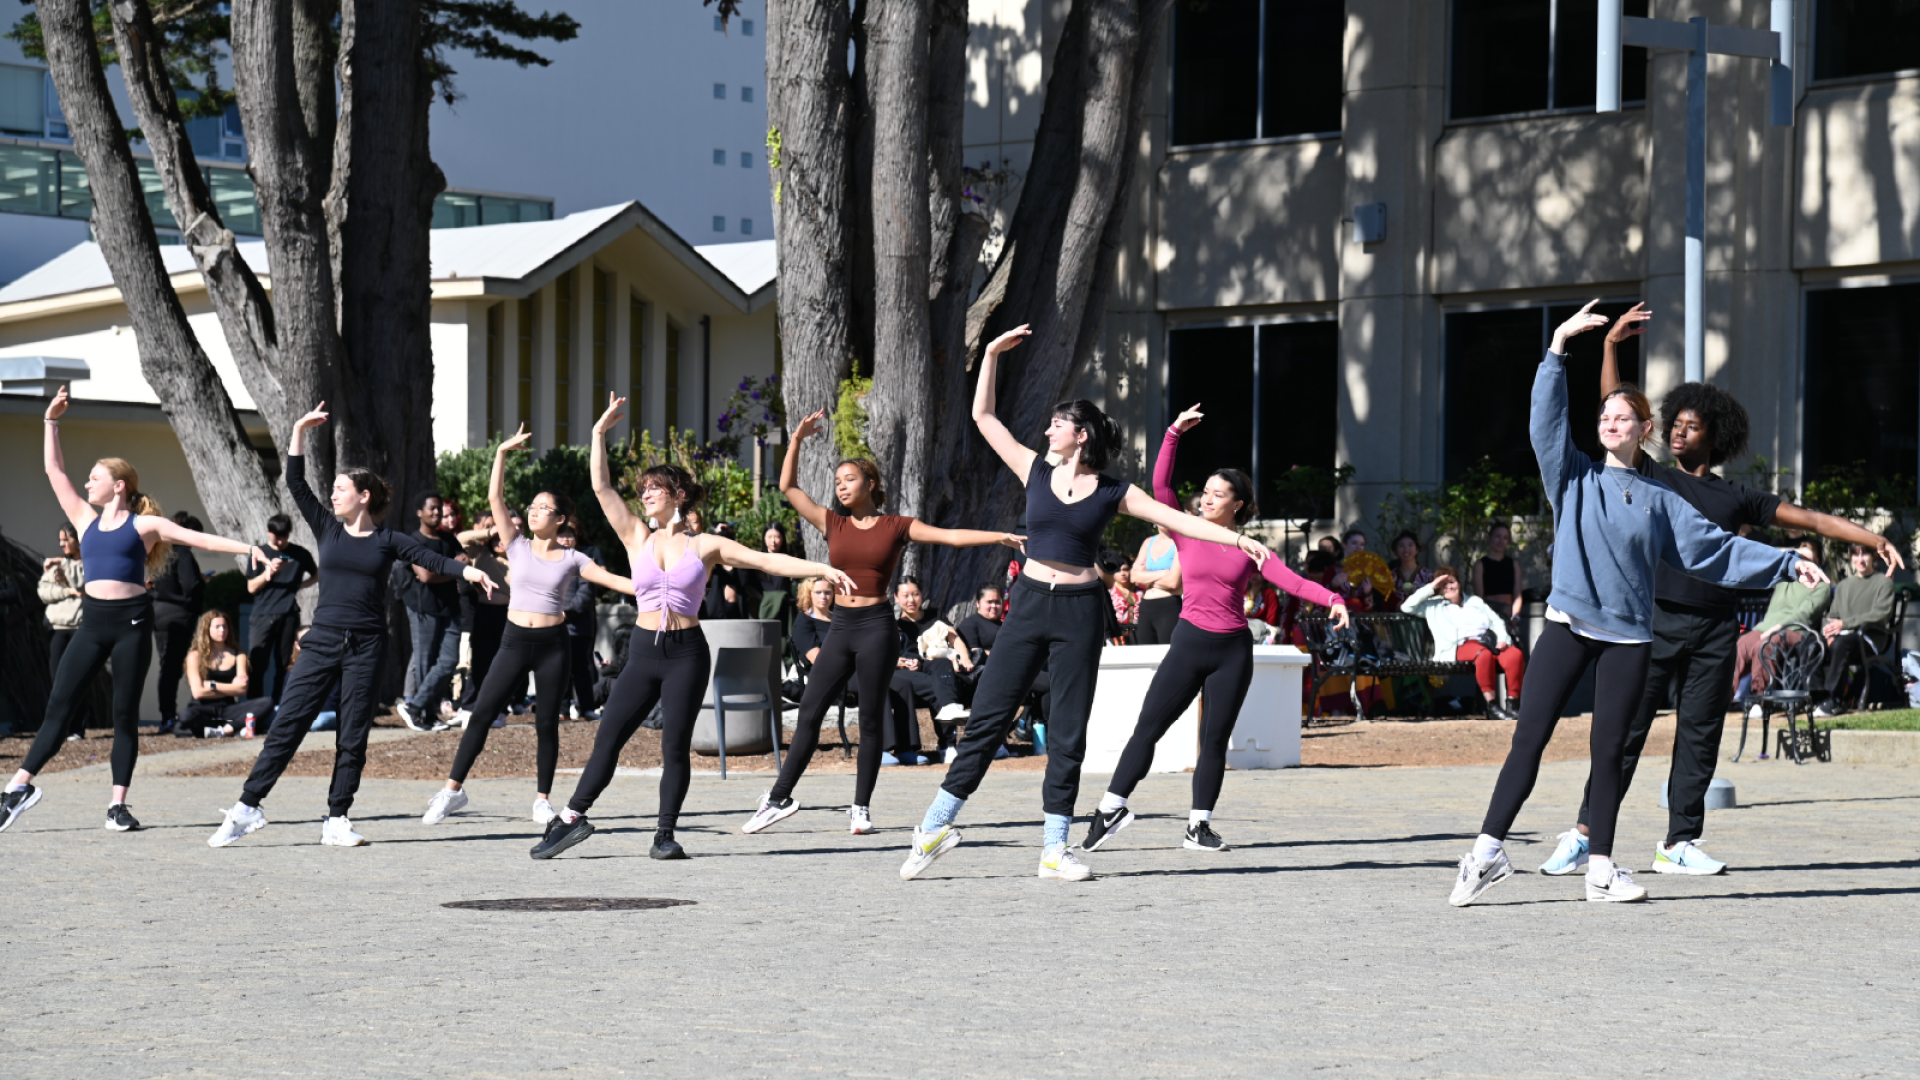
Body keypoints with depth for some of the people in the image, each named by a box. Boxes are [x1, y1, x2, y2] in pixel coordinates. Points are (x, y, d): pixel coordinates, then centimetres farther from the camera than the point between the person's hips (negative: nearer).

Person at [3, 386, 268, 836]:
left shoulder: (145, 524, 3)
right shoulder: (86, 520, 14)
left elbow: (199, 538, -1)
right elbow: (54, 471, 15)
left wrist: (246, 548, -9)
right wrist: (52, 422, 11)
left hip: (131, 621, -3)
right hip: (92, 621, 3)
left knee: (125, 713, 0)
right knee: (59, 705, -3)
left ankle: (118, 804, 3)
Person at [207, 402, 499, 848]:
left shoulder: (388, 540, 5)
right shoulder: (327, 528, 9)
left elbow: (433, 560, -2)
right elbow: (295, 484, 4)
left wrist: (469, 572, -19)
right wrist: (300, 431, -2)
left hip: (367, 645, -1)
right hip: (323, 641, 1)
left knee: (353, 737, 2)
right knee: (287, 724, -4)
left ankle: (337, 820, 8)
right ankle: (247, 807, -2)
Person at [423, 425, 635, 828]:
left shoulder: (571, 559, 3)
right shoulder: (518, 547, 5)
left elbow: (610, 579, -3)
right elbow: (495, 498, -1)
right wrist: (502, 455, -7)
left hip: (552, 643, -1)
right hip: (515, 640, 1)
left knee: (546, 724, 3)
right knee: (481, 713, -4)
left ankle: (542, 800, 13)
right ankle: (453, 789, 2)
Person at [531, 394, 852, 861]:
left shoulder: (705, 546, 3)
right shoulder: (637, 538, 8)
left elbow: (768, 560, -1)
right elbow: (601, 487, 3)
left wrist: (823, 569, -9)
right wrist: (600, 432, -2)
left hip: (687, 652, -2)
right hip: (644, 651, 2)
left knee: (675, 746, -1)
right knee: (608, 737, -2)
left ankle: (665, 834, 7)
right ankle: (572, 818, 3)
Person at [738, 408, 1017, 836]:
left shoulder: (896, 527, 2)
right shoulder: (834, 524, 9)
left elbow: (951, 536, -2)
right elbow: (789, 487, 9)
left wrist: (1000, 536, -11)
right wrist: (798, 439, 3)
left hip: (877, 627, -3)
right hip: (841, 627, 3)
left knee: (871, 720, 2)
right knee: (809, 711, 1)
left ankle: (861, 808, 8)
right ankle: (780, 797, 5)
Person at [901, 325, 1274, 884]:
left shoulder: (1113, 494, 2)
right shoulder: (1036, 472, 7)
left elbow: (1181, 520, 0)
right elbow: (984, 417, 9)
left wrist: (1238, 539, -10)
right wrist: (991, 356, 3)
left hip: (1080, 611, -1)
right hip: (1031, 605, 1)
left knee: (1068, 732, 3)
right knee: (988, 715, -1)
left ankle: (1055, 848, 7)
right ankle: (937, 825, 5)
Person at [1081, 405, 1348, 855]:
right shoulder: (1187, 534, 3)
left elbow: (1290, 580, -5)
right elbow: (1160, 485, -6)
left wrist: (1331, 599, -20)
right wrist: (1174, 434, -12)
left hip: (1233, 650, 1)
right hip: (1189, 644, -1)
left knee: (1215, 740, 3)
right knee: (1149, 726, -4)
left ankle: (1199, 826, 10)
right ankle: (1112, 807, 2)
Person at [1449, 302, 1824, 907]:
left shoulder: (1658, 498, 12)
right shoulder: (1575, 477, 8)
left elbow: (1714, 547, 11)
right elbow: (1547, 419, -4)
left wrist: (1787, 563, 5)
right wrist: (1558, 347, -11)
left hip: (1628, 636, 2)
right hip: (1568, 625, -2)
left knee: (1610, 752, 5)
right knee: (1530, 737, -8)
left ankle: (1601, 868, 10)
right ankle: (1488, 852, -8)